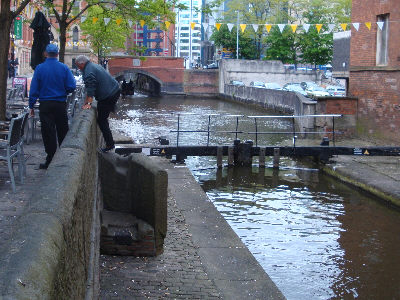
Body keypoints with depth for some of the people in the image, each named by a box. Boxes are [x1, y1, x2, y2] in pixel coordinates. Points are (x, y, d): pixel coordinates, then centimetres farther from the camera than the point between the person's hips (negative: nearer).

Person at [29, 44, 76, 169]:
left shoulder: (39, 68, -4)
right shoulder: (64, 68, -3)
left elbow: (34, 89, -4)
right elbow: (72, 86, -5)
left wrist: (31, 106, 1)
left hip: (45, 105, -1)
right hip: (61, 104, 1)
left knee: (48, 134, 3)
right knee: (62, 132, 13)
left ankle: (50, 161, 4)